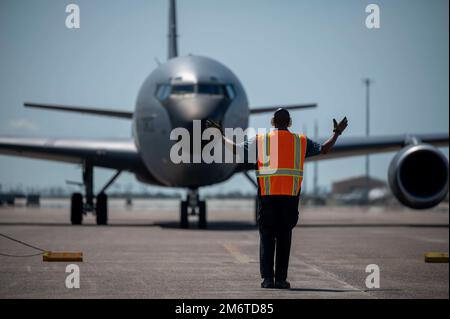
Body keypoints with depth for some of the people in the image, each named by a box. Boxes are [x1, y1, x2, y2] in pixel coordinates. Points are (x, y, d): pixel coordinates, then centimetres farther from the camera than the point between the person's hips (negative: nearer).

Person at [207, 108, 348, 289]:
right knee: (284, 237, 4)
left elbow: (236, 149, 0)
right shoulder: (301, 141, 9)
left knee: (266, 237, 4)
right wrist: (337, 133, 31)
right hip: (290, 197, 1)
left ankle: (267, 278, -2)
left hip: (266, 195, 0)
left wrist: (221, 135, 14)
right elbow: (324, 149, 16)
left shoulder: (260, 140, 6)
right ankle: (281, 279, 0)